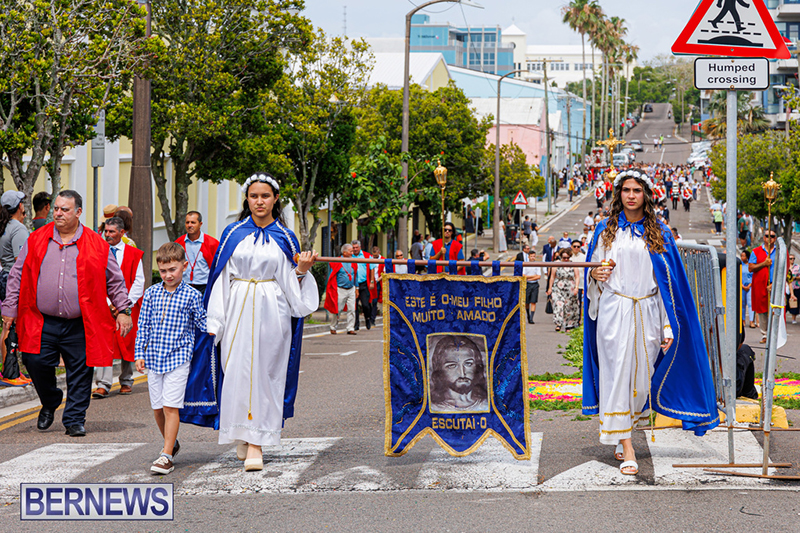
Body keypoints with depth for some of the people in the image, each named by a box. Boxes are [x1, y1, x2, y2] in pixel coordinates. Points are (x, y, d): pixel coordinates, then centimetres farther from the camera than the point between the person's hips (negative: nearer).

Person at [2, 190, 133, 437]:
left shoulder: (96, 245, 2)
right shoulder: (37, 240, 6)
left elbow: (115, 281, 9)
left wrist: (123, 310, 4)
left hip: (79, 325, -1)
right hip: (42, 323, 1)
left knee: (80, 374, 0)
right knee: (37, 363, -4)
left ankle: (74, 420, 12)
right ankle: (49, 404, 23)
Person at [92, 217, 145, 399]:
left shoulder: (134, 254, 5)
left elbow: (138, 282, 2)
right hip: (103, 307, 0)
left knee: (127, 343, 6)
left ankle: (126, 382, 21)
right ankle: (103, 385, -15)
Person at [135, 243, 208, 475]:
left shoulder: (191, 296, -3)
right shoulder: (151, 294, 5)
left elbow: (202, 323, 5)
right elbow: (143, 325, 9)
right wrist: (140, 354, 6)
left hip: (178, 357, -4)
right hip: (154, 358, 4)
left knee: (170, 406, -11)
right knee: (157, 408, 10)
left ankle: (166, 456, -10)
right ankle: (171, 443, 33)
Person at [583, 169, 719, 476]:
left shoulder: (659, 234, 8)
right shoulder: (606, 231, 9)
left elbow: (668, 281, 6)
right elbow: (593, 269, 17)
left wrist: (668, 326, -1)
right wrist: (595, 274, -9)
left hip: (647, 312, 1)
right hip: (614, 311, -1)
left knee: (641, 376, 3)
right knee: (617, 373, -9)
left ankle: (620, 434, 25)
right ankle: (626, 449, -10)